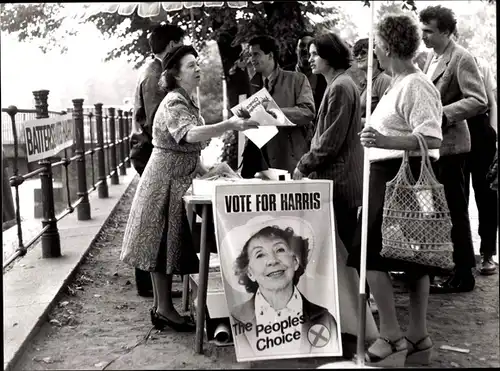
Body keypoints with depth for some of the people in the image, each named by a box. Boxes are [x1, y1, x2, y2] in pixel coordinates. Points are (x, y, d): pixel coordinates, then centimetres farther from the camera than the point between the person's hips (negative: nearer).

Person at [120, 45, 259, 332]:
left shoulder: (189, 101, 14)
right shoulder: (174, 103, -17)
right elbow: (190, 134, -37)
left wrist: (203, 169, 9)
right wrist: (230, 124, -46)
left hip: (178, 181, 9)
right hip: (165, 181, -9)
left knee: (171, 244, 11)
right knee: (164, 244, -3)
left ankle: (163, 306, 19)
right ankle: (164, 310, 4)